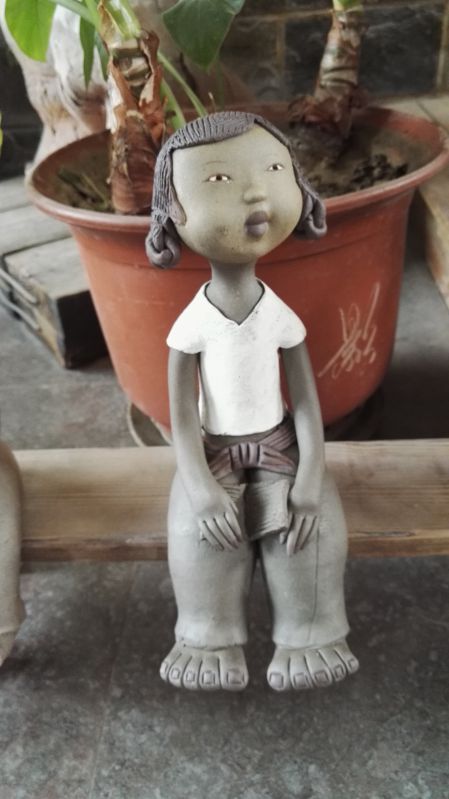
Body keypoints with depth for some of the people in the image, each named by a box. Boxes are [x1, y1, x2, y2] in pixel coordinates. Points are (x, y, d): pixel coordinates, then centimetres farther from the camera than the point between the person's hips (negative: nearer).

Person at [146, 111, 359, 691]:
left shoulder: (282, 316, -12)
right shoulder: (190, 324, -15)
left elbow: (307, 400, -9)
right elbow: (181, 412, -11)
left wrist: (309, 479, -16)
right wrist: (199, 487, -18)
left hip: (278, 444, 1)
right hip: (213, 450, 0)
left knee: (312, 520, -15)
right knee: (197, 527, -17)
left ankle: (307, 638, 7)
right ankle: (212, 642, 6)